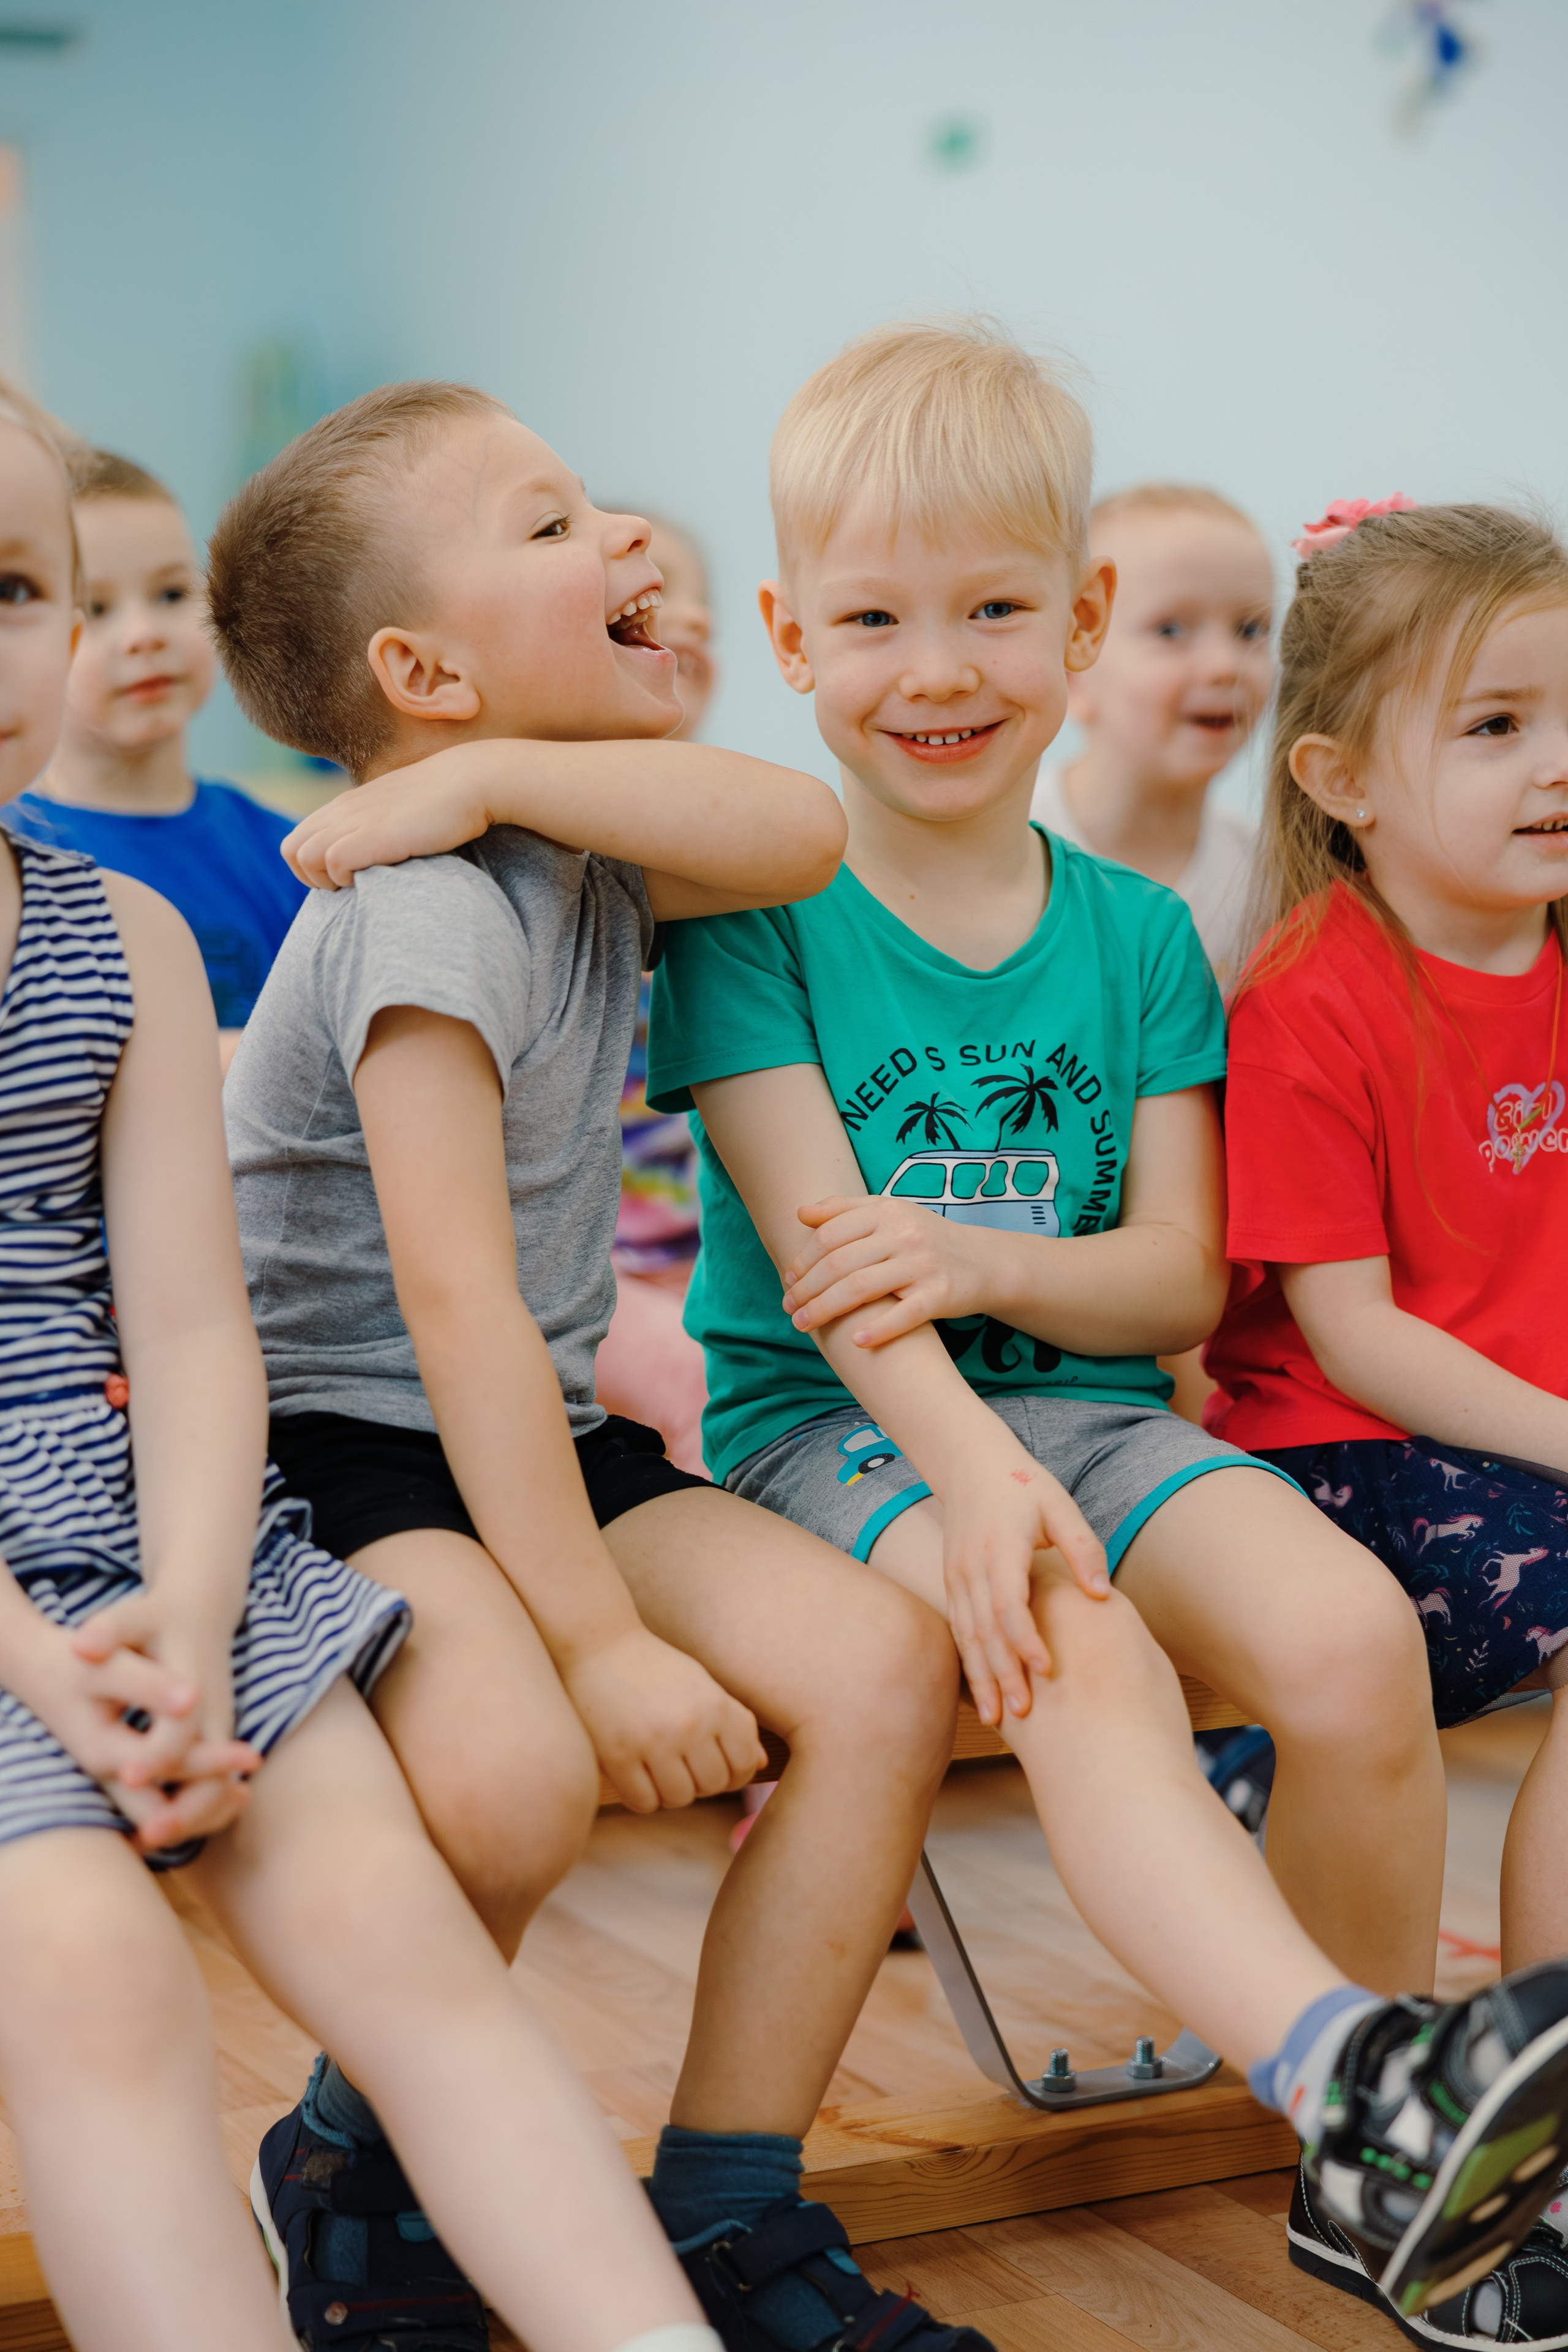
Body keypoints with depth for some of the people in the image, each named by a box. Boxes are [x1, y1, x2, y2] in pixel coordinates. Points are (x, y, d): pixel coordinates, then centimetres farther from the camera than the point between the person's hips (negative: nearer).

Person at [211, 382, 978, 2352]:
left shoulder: (585, 855, 8)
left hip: (538, 1438, 8)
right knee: (515, 1772, -35)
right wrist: (602, 1636, -26)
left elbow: (802, 833, -13)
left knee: (883, 1668, -13)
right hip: (341, 1450, -8)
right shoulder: (430, 913, -18)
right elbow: (454, 1299, -24)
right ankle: (363, 2168, -3)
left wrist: (495, 776, -18)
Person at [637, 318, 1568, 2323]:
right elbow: (824, 1255, -12)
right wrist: (972, 1470, -28)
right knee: (1081, 1664, -35)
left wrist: (980, 1265, -16)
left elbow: (1181, 1275, 5)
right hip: (830, 1427, -3)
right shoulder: (752, 909, -1)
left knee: (1351, 1631, -25)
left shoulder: (1136, 935, 10)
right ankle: (1356, 2082, -52)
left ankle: (1378, 2178, -9)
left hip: (1089, 1404, 4)